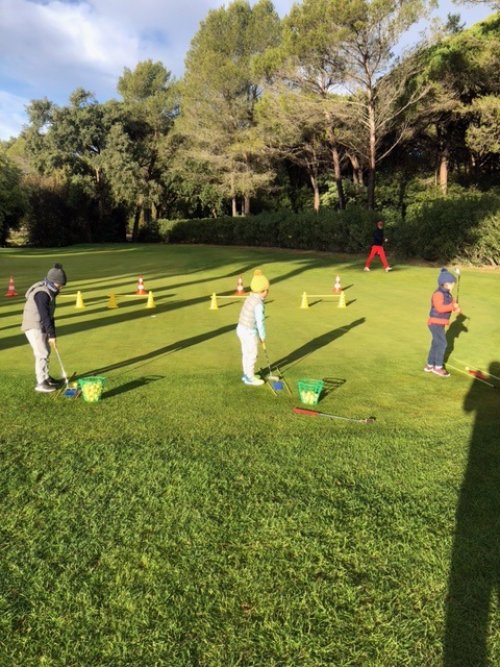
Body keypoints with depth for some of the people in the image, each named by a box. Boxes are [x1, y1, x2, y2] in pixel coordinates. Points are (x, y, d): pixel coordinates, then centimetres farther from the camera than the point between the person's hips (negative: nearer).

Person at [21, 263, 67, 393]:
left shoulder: (49, 292, 9)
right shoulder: (42, 294, -23)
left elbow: (49, 315, 13)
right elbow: (45, 316, -26)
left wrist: (51, 333, 13)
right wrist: (51, 335, -24)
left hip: (41, 327, 10)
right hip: (34, 327, -10)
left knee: (46, 352, 16)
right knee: (42, 354, -10)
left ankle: (46, 378, 28)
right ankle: (41, 383, -6)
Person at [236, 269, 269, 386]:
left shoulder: (249, 298, 4)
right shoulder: (258, 304, -23)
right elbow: (260, 322, -19)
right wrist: (263, 336, -5)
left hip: (241, 328, 9)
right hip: (249, 332, -9)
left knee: (246, 354, 20)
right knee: (252, 355, 6)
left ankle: (247, 374, 34)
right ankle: (250, 378, 19)